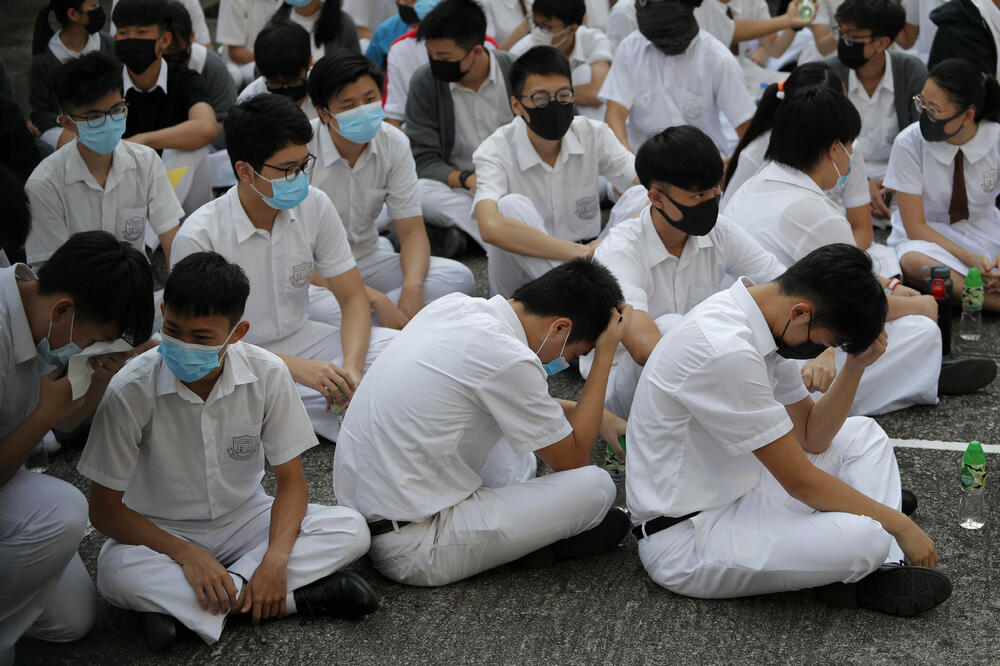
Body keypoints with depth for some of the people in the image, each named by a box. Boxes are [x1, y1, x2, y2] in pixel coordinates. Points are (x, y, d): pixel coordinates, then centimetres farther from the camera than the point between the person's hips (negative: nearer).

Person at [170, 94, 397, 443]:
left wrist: (351, 368, -23)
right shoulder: (199, 236, -20)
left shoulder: (314, 206, -7)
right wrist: (297, 369, -30)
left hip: (299, 340, 4)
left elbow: (353, 298, -2)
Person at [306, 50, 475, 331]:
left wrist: (412, 287, -27)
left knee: (458, 278, -18)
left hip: (367, 259, 6)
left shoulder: (394, 144, -4)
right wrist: (375, 299, -32)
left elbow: (412, 230, -4)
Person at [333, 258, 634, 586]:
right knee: (596, 486, -11)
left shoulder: (453, 305, 4)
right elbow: (573, 459, -4)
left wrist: (598, 416, 25)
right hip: (412, 553, -9)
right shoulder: (509, 360, -22)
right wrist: (605, 354, -1)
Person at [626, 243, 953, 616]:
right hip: (684, 541, -11)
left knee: (862, 434, 13)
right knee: (865, 538, -29)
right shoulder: (725, 350, -27)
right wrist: (900, 525, -10)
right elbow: (800, 481, -20)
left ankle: (881, 573, -5)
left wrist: (856, 365, -3)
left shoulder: (761, 327, 5)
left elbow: (812, 436, 11)